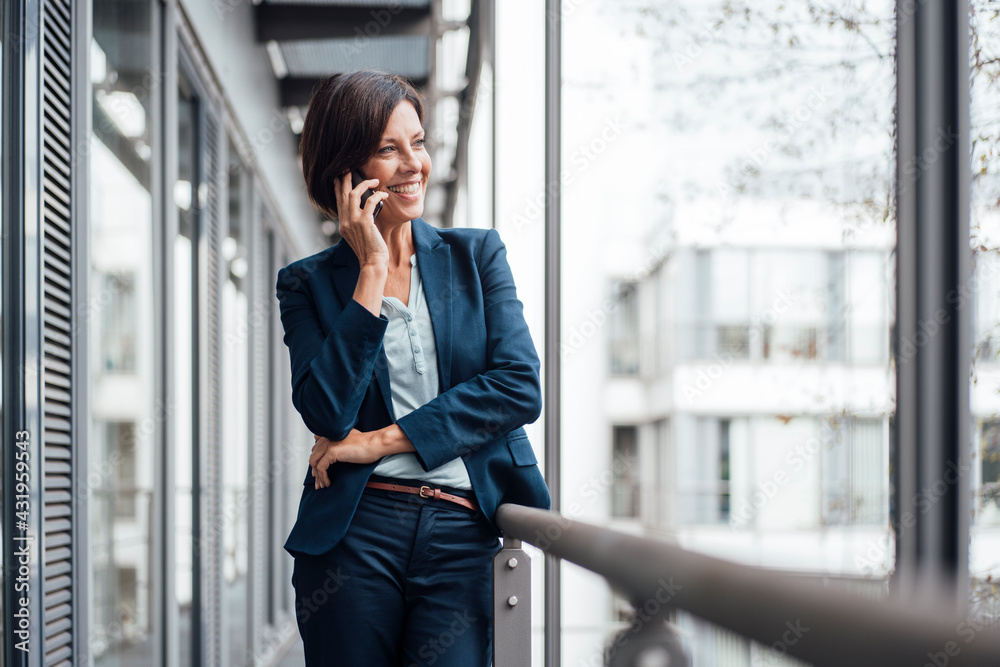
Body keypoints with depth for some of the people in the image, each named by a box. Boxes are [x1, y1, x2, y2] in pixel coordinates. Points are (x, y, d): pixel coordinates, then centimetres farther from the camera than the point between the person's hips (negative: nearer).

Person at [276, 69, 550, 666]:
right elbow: (329, 413, -9)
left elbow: (520, 388, -1)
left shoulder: (477, 254, 12)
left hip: (462, 541, 1)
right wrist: (372, 271, -7)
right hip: (352, 535, 0)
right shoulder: (309, 283, 7)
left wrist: (384, 440, -7)